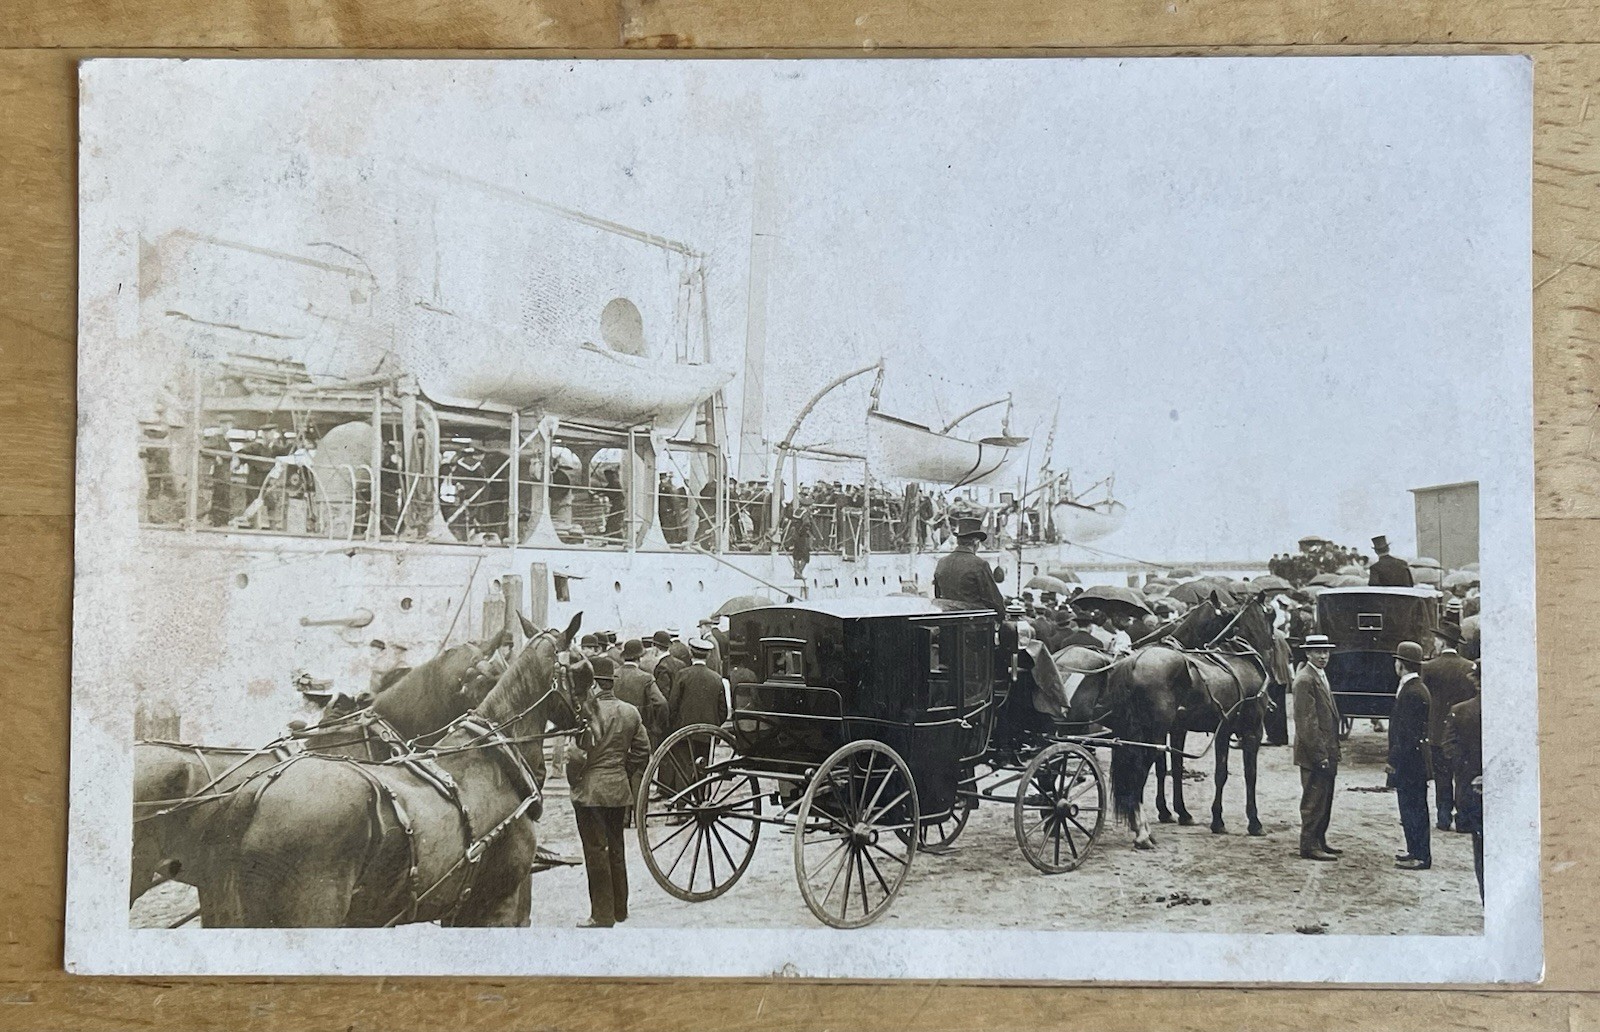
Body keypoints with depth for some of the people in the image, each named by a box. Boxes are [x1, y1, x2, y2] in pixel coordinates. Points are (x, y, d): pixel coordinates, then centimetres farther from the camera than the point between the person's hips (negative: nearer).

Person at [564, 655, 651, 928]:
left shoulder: (588, 710, -16)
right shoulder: (630, 712, 5)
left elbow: (578, 753, -19)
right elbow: (642, 750, 9)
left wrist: (573, 779, -4)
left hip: (590, 791, -7)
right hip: (620, 790, 7)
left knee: (596, 852, 0)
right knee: (615, 848, 17)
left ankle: (602, 915, 5)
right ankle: (619, 908, 26)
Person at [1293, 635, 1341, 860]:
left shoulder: (1321, 677, 16)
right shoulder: (1305, 680, -16)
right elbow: (1307, 722, -20)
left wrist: (1332, 752, 18)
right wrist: (1320, 754, -21)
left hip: (1326, 752, 10)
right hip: (1314, 751, -10)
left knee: (1324, 800, 15)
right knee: (1314, 801, -4)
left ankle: (1319, 841, 23)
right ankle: (1310, 846, 1)